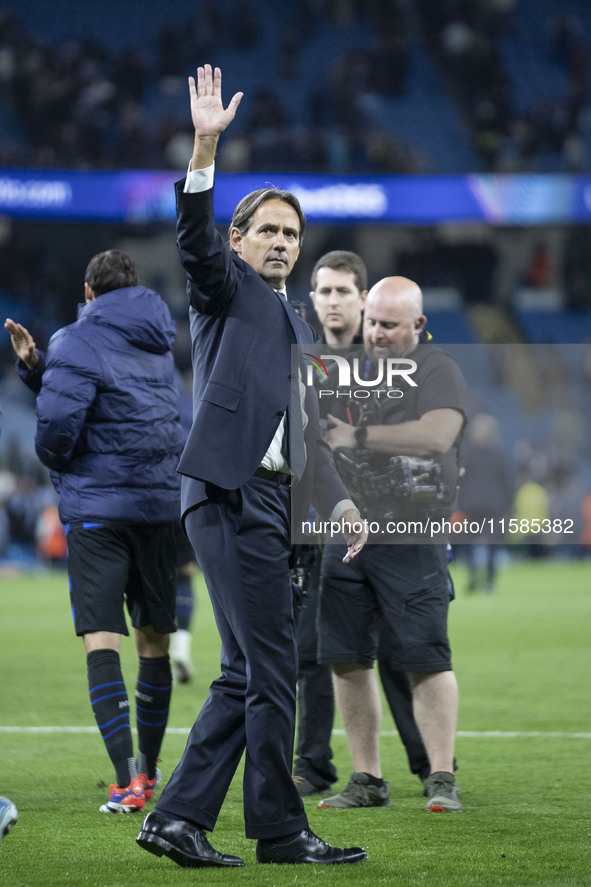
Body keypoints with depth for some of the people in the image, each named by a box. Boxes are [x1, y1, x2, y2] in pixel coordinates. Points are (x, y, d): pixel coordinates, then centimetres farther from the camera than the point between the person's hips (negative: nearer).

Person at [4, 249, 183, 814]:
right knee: (154, 640, 14)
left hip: (97, 508, -6)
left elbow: (58, 422, -18)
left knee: (101, 641, -8)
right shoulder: (156, 344, 14)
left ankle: (127, 780, -20)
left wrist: (55, 461, 4)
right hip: (160, 504, 6)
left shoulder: (78, 343, -8)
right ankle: (148, 769, 27)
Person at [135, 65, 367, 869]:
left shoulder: (295, 328, 27)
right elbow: (194, 238, -16)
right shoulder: (226, 289, 5)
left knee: (245, 675, 7)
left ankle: (179, 818, 8)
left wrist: (340, 499, 18)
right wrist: (205, 147, -27)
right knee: (270, 670, -8)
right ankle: (279, 829, -2)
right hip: (230, 493, -9)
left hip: (269, 502, 9)